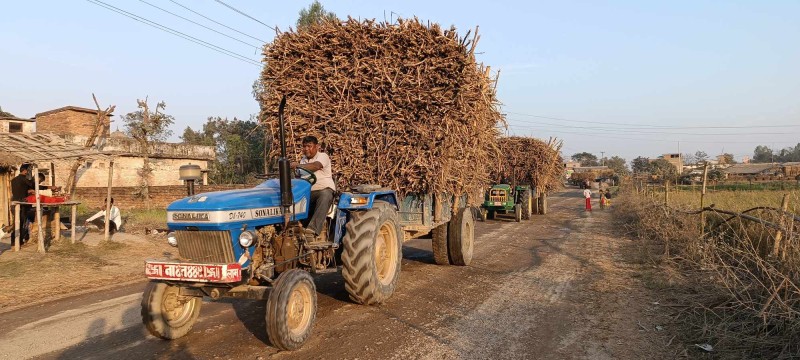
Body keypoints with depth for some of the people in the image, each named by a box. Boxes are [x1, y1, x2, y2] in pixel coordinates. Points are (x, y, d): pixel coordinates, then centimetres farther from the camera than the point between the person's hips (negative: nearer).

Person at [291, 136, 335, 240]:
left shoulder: (323, 156, -1)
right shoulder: (303, 160, 23)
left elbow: (315, 166, -24)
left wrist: (298, 165, -35)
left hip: (324, 189, -6)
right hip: (308, 191, 6)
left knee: (324, 196, -40)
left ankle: (313, 229, -54)